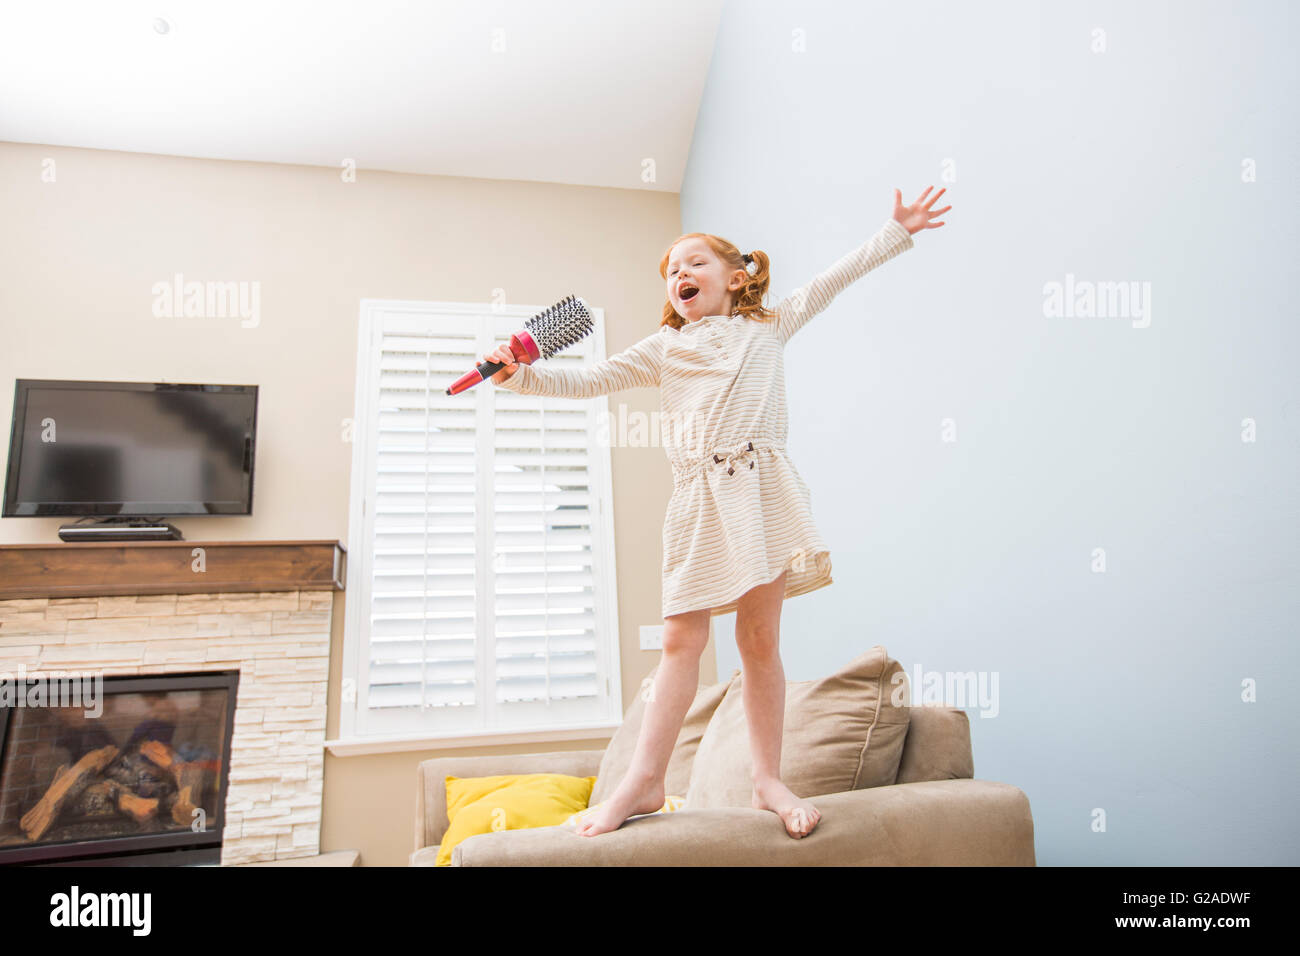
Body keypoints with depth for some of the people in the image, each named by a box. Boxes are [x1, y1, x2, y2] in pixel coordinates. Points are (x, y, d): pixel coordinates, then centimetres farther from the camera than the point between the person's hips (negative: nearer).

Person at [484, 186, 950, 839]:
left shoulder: (767, 329, 17)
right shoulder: (661, 349, 18)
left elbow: (835, 279, 16)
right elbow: (590, 381, 12)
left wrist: (896, 229, 15)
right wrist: (521, 376, 1)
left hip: (760, 488, -1)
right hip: (697, 496, 1)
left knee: (759, 638, 0)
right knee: (681, 639, -2)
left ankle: (768, 779, 9)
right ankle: (645, 780, 3)